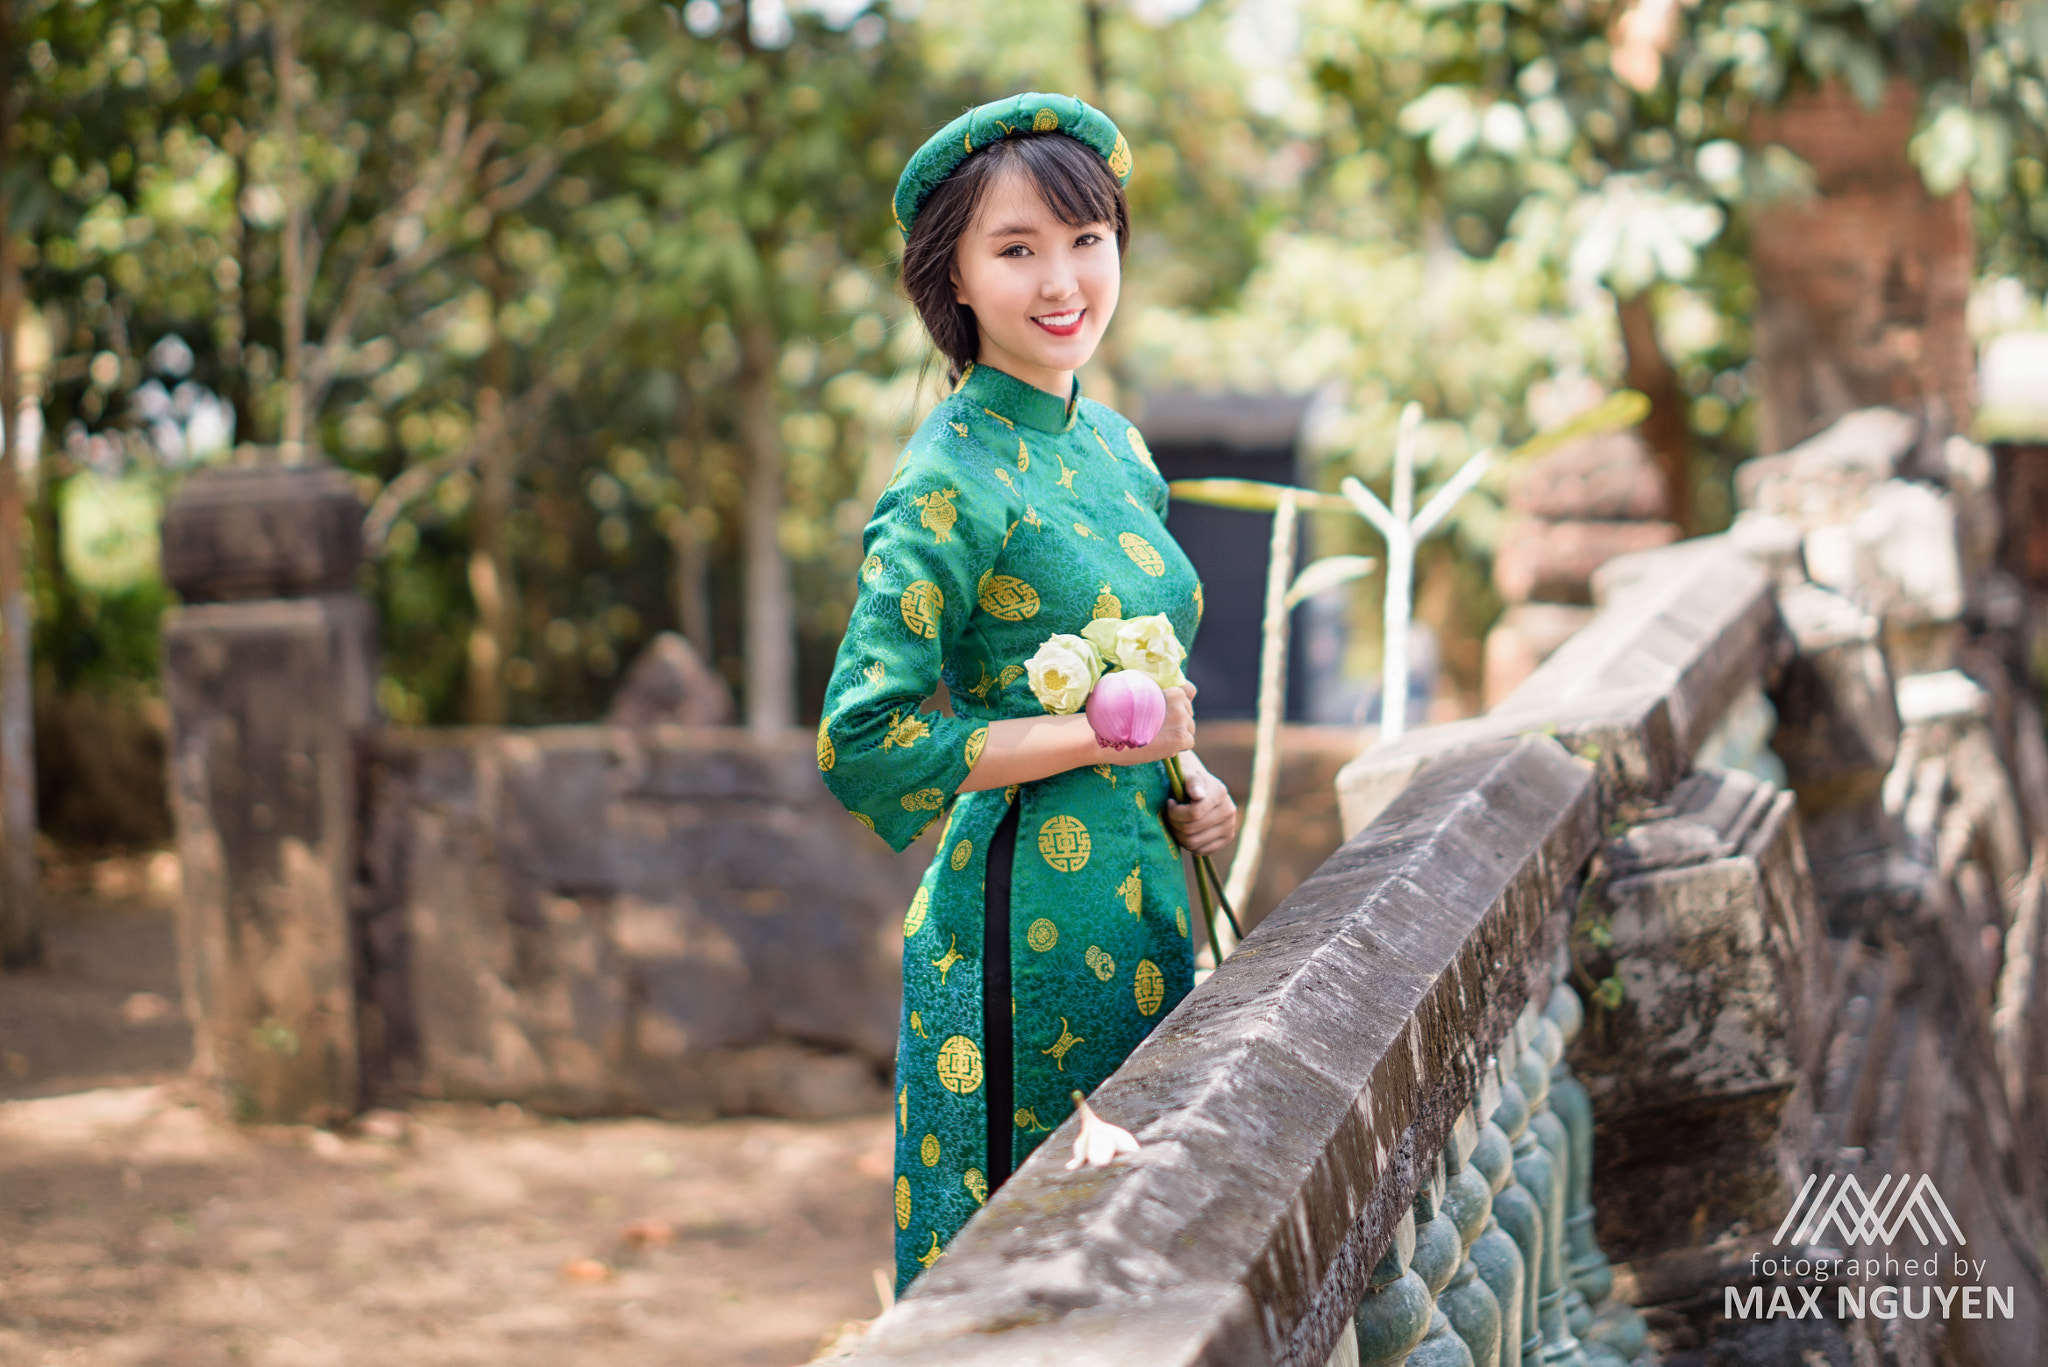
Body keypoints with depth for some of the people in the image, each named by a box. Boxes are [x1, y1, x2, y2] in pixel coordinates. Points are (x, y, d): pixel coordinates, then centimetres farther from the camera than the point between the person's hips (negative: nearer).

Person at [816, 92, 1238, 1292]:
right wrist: (1103, 735, -18)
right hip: (1027, 927, -8)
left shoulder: (1111, 446, 11)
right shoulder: (955, 481, -13)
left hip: (1144, 915, 8)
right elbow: (861, 741, -19)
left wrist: (1191, 782, 3)